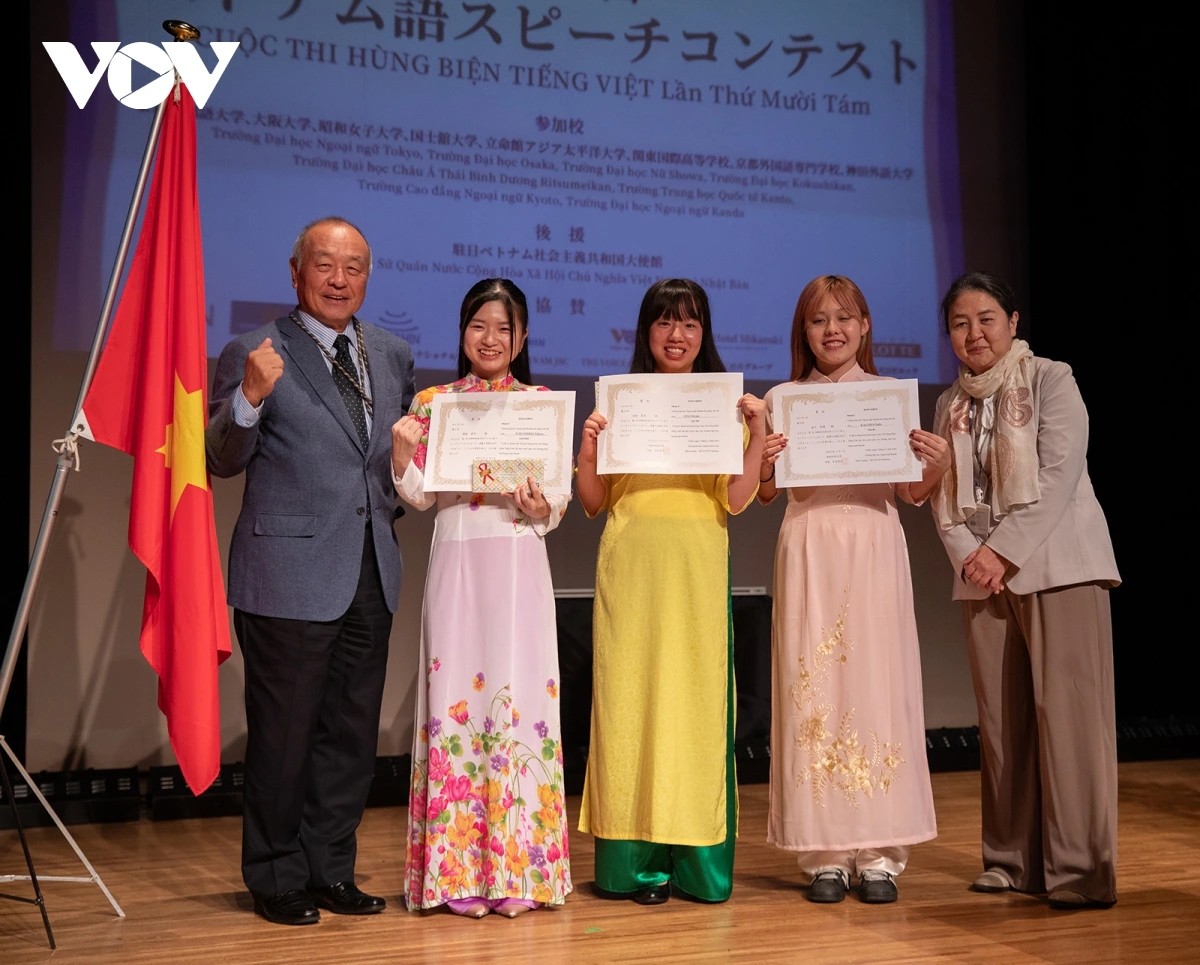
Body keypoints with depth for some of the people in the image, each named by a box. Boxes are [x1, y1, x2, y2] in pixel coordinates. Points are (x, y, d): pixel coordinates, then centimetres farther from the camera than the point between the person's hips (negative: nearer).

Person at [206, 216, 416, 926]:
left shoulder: (393, 354, 12)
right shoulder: (255, 353, -5)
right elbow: (222, 461, -9)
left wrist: (399, 499, 13)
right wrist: (250, 398, -25)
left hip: (372, 573, 6)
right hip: (291, 574, -5)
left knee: (352, 734, 12)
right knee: (283, 734, 3)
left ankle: (331, 870, 24)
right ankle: (277, 879, 17)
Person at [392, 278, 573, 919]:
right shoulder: (432, 402, 9)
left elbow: (560, 497, 6)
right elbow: (420, 496, 6)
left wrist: (541, 509, -16)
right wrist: (402, 450, -11)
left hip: (518, 564, 0)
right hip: (456, 562, 1)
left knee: (518, 694, -3)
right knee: (455, 697, -1)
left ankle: (516, 867, 6)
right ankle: (458, 868, 7)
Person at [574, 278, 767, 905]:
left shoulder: (726, 404, 9)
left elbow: (736, 501, -1)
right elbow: (593, 502, 8)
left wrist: (757, 434, -12)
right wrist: (587, 445, -8)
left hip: (698, 571, 0)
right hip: (630, 570, 1)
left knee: (696, 701, -2)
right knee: (629, 700, -2)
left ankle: (694, 857, 6)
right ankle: (637, 858, 5)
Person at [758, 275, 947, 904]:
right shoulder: (781, 400, 10)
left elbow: (911, 494, 9)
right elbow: (764, 495, 9)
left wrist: (936, 466, -11)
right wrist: (763, 463, -11)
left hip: (874, 550, 0)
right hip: (808, 551, 0)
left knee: (876, 683, -3)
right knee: (812, 688, -2)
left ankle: (879, 855, 4)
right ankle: (825, 854, 4)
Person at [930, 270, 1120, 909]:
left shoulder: (1051, 380, 1)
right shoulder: (950, 404, 16)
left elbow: (1059, 474, -9)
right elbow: (945, 495, 11)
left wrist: (1004, 551, -15)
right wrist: (968, 555, -8)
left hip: (1057, 565, -5)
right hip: (983, 576, 5)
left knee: (1067, 710, -11)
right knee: (1000, 718, 5)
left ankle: (1079, 869, -8)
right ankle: (1012, 860, 12)